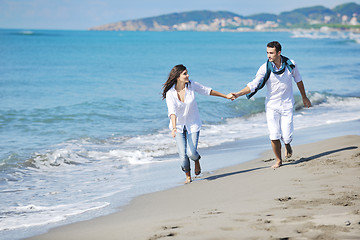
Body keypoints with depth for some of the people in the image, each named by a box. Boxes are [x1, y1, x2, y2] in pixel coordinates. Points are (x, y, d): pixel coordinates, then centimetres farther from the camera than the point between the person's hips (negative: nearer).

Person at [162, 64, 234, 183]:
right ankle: (188, 176, 22)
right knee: (183, 154, -7)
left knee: (191, 153, -12)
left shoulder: (192, 85, -13)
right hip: (178, 125, -1)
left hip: (193, 124, 1)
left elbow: (208, 91, 3)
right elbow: (172, 111, -30)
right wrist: (174, 127, -46)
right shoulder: (170, 93, -19)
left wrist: (226, 96, 11)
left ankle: (197, 160, 27)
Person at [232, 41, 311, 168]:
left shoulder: (290, 64, -7)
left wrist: (304, 97, 20)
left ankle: (287, 145, 31)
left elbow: (298, 80, 11)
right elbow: (253, 85, -14)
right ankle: (278, 160, 14)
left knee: (286, 137, -7)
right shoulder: (265, 68, -12)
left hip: (287, 105, 0)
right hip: (271, 105, 0)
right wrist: (238, 94, -27)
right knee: (274, 136, -9)